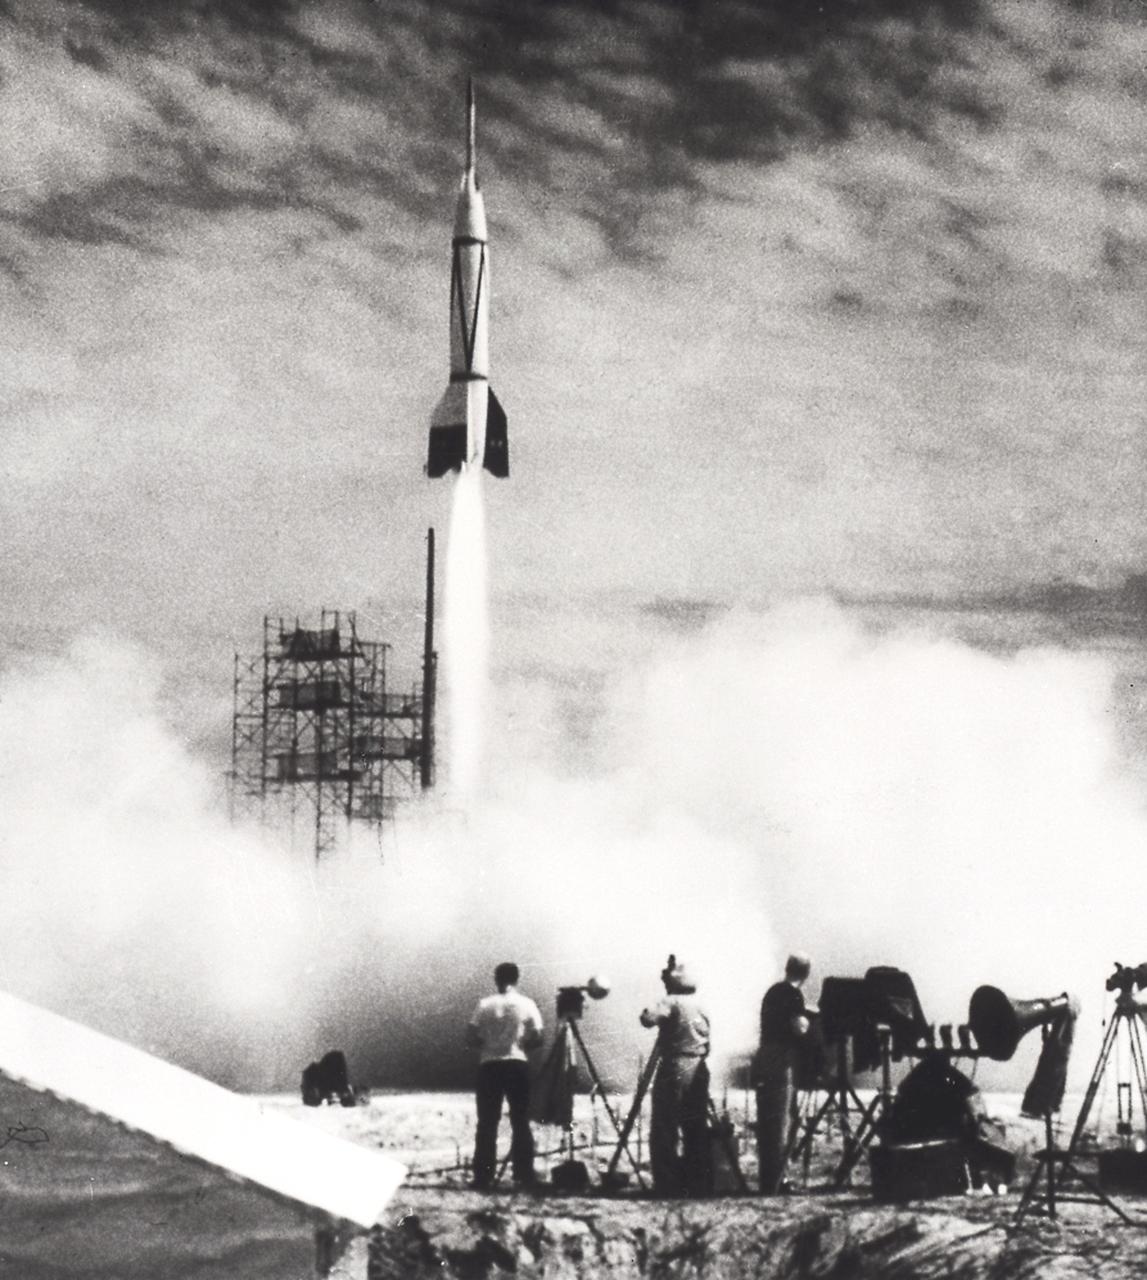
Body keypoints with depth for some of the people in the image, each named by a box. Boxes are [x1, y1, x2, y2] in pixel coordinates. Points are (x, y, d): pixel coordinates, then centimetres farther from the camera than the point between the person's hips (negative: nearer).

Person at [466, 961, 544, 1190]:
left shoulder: (485, 1005, -1)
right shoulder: (526, 1005, -1)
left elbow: (471, 1038, -3)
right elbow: (537, 1039, -2)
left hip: (489, 1065, 0)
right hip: (517, 1064, 0)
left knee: (487, 1124, 4)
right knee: (520, 1123, 7)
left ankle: (484, 1177, 2)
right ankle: (523, 1175, 3)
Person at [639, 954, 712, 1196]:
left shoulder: (671, 1002, -9)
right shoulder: (700, 1005, 13)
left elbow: (647, 1018, -23)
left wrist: (650, 1012, -2)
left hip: (675, 1069, -7)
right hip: (698, 1068, 7)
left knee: (663, 1133, -3)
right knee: (696, 1131, 11)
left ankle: (668, 1186, -8)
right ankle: (700, 1184, 11)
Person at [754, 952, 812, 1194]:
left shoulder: (773, 992, 15)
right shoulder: (793, 995, -10)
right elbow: (799, 1027, -19)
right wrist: (807, 1018, 1)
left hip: (764, 1061, 8)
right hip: (783, 1063, -8)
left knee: (766, 1123, 11)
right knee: (782, 1122, -7)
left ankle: (766, 1181, 15)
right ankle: (773, 1184, -10)